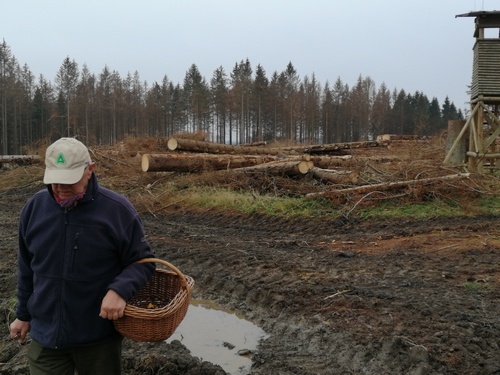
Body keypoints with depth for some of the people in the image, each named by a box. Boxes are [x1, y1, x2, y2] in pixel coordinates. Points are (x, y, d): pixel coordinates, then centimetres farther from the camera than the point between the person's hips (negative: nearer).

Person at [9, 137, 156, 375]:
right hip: (45, 335, 3)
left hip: (99, 337, -2)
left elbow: (142, 262, -8)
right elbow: (28, 269, 10)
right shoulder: (34, 207, -2)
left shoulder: (118, 210, -14)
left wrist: (119, 290, -26)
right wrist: (24, 315, 17)